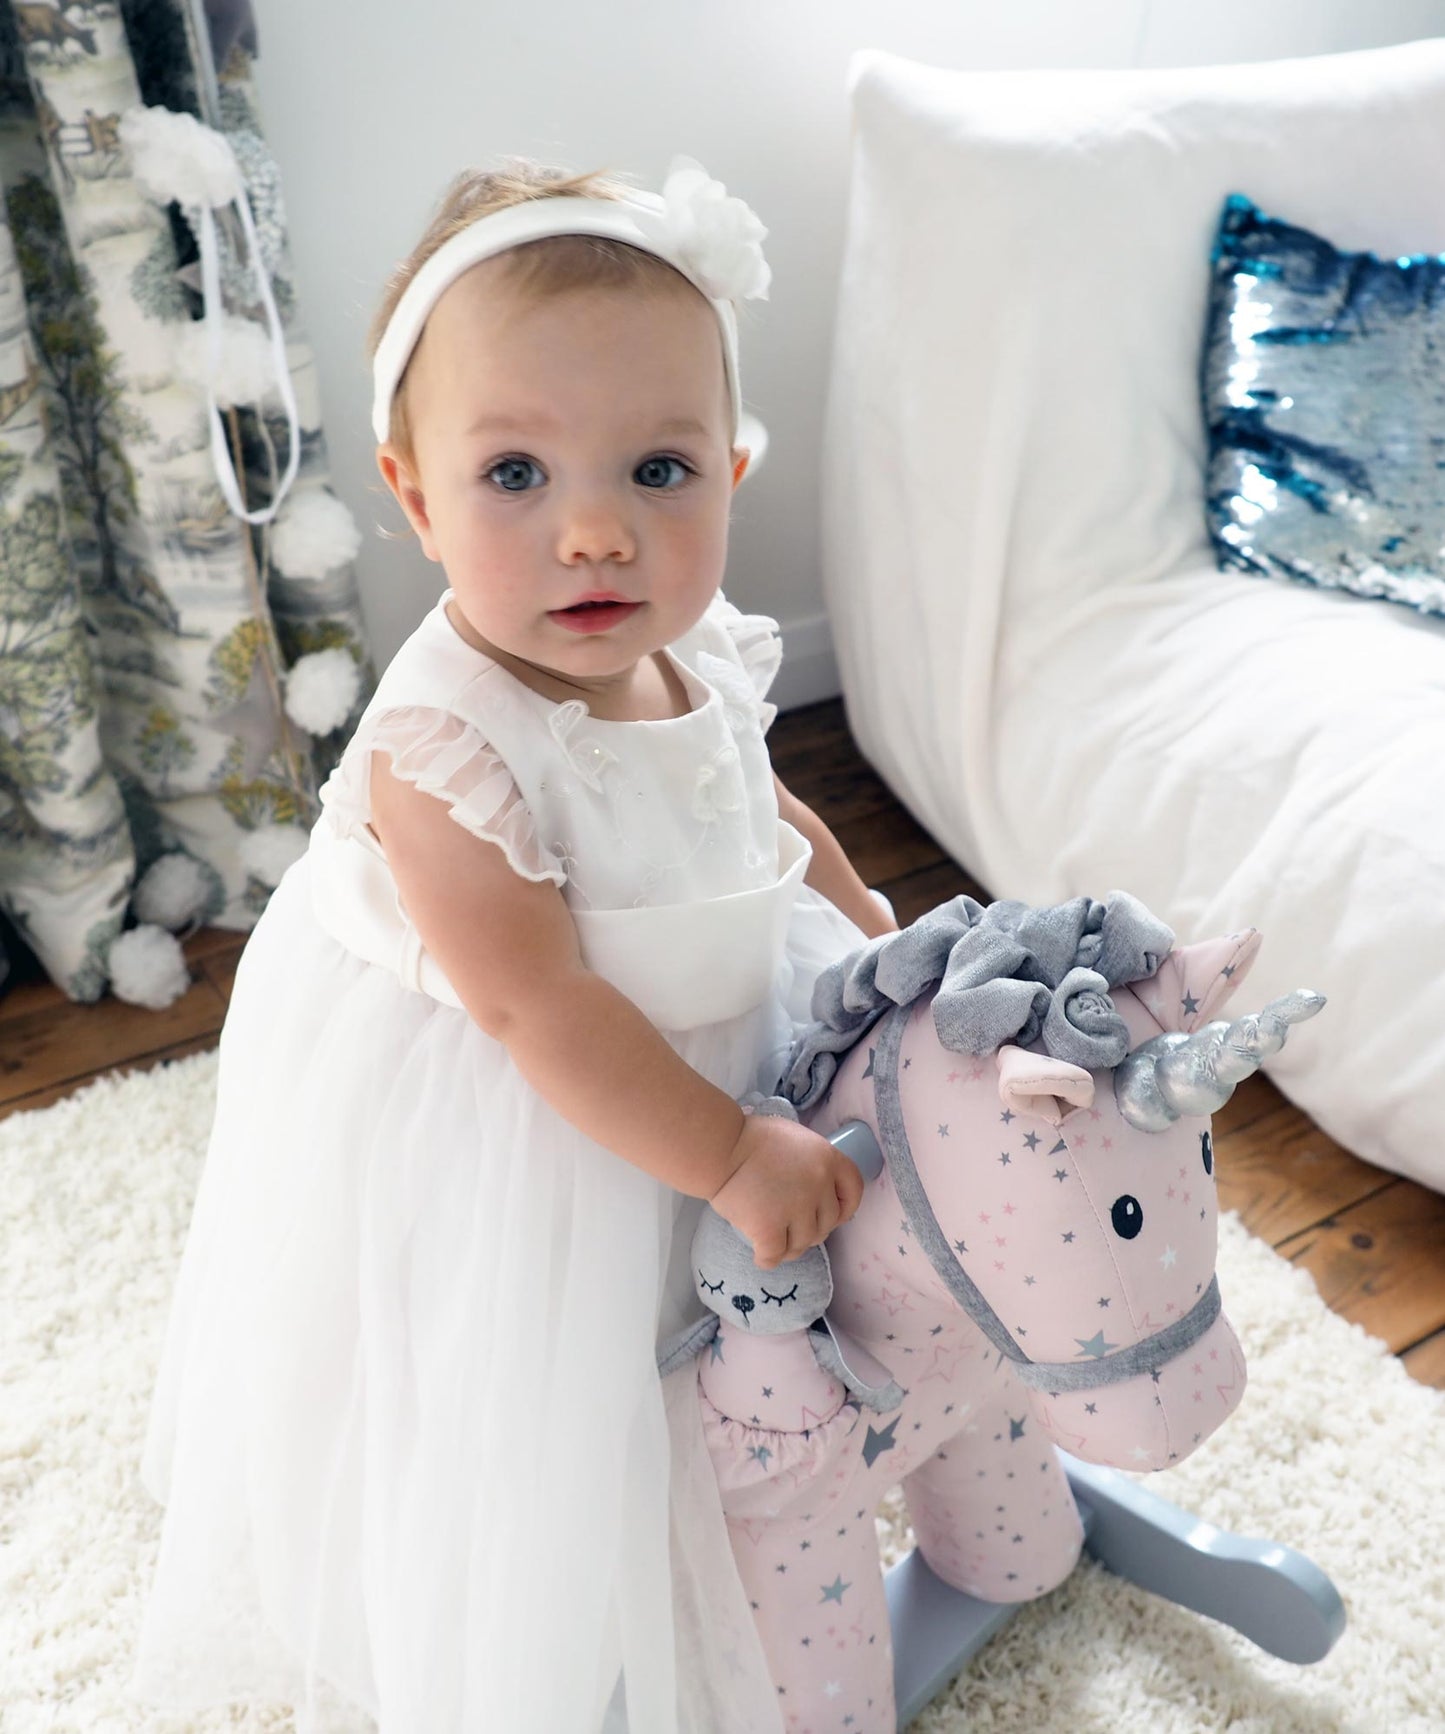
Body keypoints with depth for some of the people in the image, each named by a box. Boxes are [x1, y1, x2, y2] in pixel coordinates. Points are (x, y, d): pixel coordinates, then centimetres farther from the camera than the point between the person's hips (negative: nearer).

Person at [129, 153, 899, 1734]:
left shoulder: (696, 657, -11)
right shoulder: (445, 750, -34)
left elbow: (763, 811, 10)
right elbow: (540, 1012, -30)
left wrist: (872, 925, 11)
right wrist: (736, 1157, -24)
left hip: (687, 1060, 7)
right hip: (492, 1140, -6)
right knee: (494, 1455, 14)